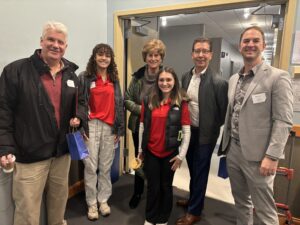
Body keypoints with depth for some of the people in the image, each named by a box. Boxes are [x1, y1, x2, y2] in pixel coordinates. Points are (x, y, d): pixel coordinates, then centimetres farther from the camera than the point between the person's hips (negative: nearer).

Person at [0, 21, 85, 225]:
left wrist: (78, 117, -1)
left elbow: (80, 101, 20)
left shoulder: (71, 74, 8)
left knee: (59, 201, 23)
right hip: (29, 154, -5)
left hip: (62, 151, 5)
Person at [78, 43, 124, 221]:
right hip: (92, 126, -3)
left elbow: (119, 104, 11)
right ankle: (92, 203, 22)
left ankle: (103, 200, 29)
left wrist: (119, 129, 7)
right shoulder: (85, 77, -1)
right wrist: (81, 127, -10)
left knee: (106, 167, 11)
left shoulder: (114, 79, 11)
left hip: (110, 127, 3)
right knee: (91, 167, 4)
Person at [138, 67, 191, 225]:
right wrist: (140, 149, 7)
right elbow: (142, 126, 5)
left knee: (166, 186, 15)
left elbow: (186, 131, -6)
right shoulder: (148, 101, 0)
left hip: (170, 153, -1)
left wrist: (181, 155, -8)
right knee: (152, 187, 14)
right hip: (151, 152, 2)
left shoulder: (181, 102, -7)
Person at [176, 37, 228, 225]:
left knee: (200, 172, 10)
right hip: (188, 131, 6)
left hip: (205, 134, -5)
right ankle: (193, 199, 45)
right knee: (193, 169, 22)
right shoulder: (186, 76, 1)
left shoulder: (219, 82, -19)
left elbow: (223, 112, -12)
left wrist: (212, 129, -5)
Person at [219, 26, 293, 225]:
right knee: (241, 202, 21)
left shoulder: (278, 77, -8)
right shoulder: (234, 79, 12)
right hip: (233, 151, 6)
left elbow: (283, 122, -13)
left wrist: (272, 156, -18)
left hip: (257, 155, -6)